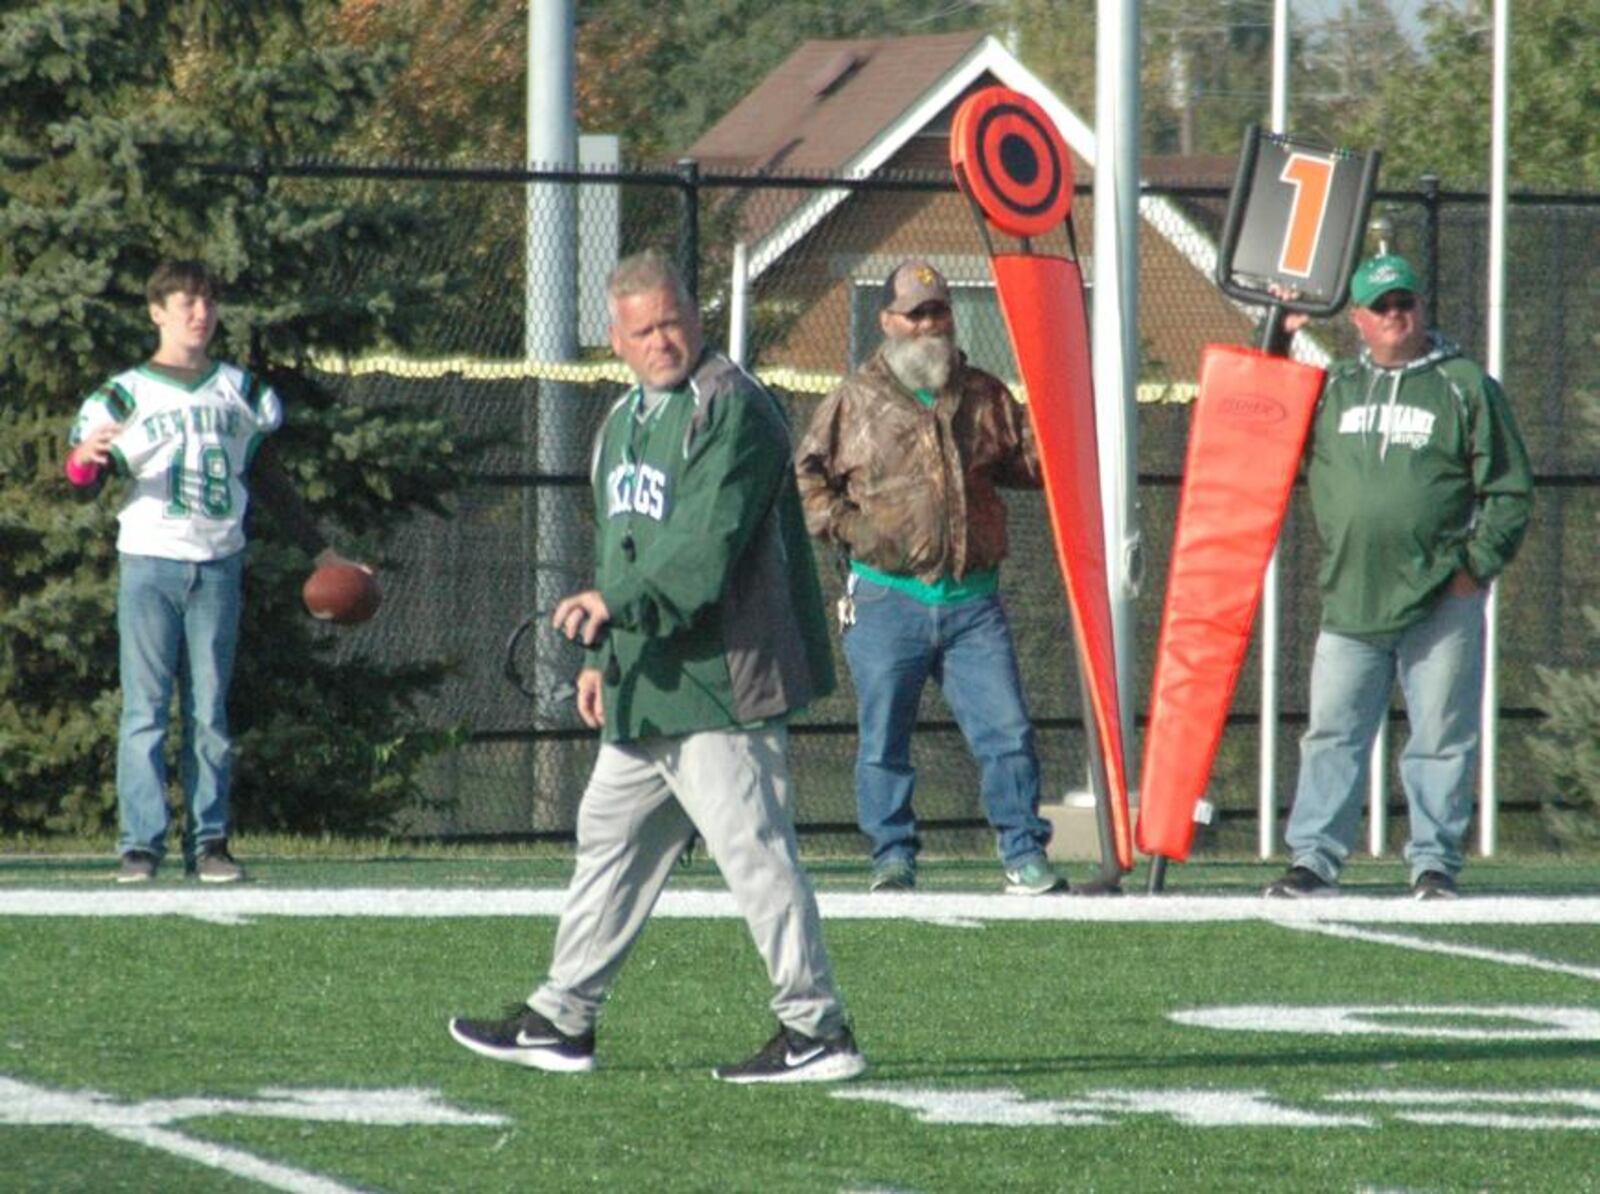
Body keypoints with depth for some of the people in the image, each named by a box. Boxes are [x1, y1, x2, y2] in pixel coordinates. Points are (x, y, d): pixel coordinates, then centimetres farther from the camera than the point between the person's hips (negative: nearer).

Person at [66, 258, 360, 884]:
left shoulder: (240, 390, 14)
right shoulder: (128, 393, 4)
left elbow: (268, 478, 21)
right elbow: (86, 481, -1)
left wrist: (320, 550, 20)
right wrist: (84, 459, -26)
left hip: (217, 567, 3)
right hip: (149, 562, -3)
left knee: (210, 711, 2)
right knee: (145, 709, -5)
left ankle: (209, 842, 2)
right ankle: (140, 844, -6)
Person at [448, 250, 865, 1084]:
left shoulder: (732, 411, -12)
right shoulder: (625, 421, 19)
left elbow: (706, 548, -21)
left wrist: (617, 602, -28)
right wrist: (602, 658, 21)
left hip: (722, 684, -10)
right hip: (646, 691, 10)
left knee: (753, 850, -10)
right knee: (611, 841, 15)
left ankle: (816, 1030, -6)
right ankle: (561, 1021, 24)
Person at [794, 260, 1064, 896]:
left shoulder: (984, 397, 14)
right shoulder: (856, 401, 6)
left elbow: (1031, 462, 22)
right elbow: (805, 475, 9)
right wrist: (844, 524, -5)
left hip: (972, 600, 2)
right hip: (887, 599, -2)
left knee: (1007, 730, -5)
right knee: (883, 739, 1)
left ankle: (1025, 854, 2)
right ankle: (893, 856, 12)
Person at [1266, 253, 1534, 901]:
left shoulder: (1466, 387, 4)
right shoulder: (1331, 388, 14)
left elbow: (1510, 490, 4)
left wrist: (1477, 564, -6)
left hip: (1442, 601, -3)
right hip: (1350, 602, 3)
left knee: (1441, 737, -1)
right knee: (1332, 735, 2)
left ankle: (1434, 863, 6)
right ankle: (1314, 858, 6)